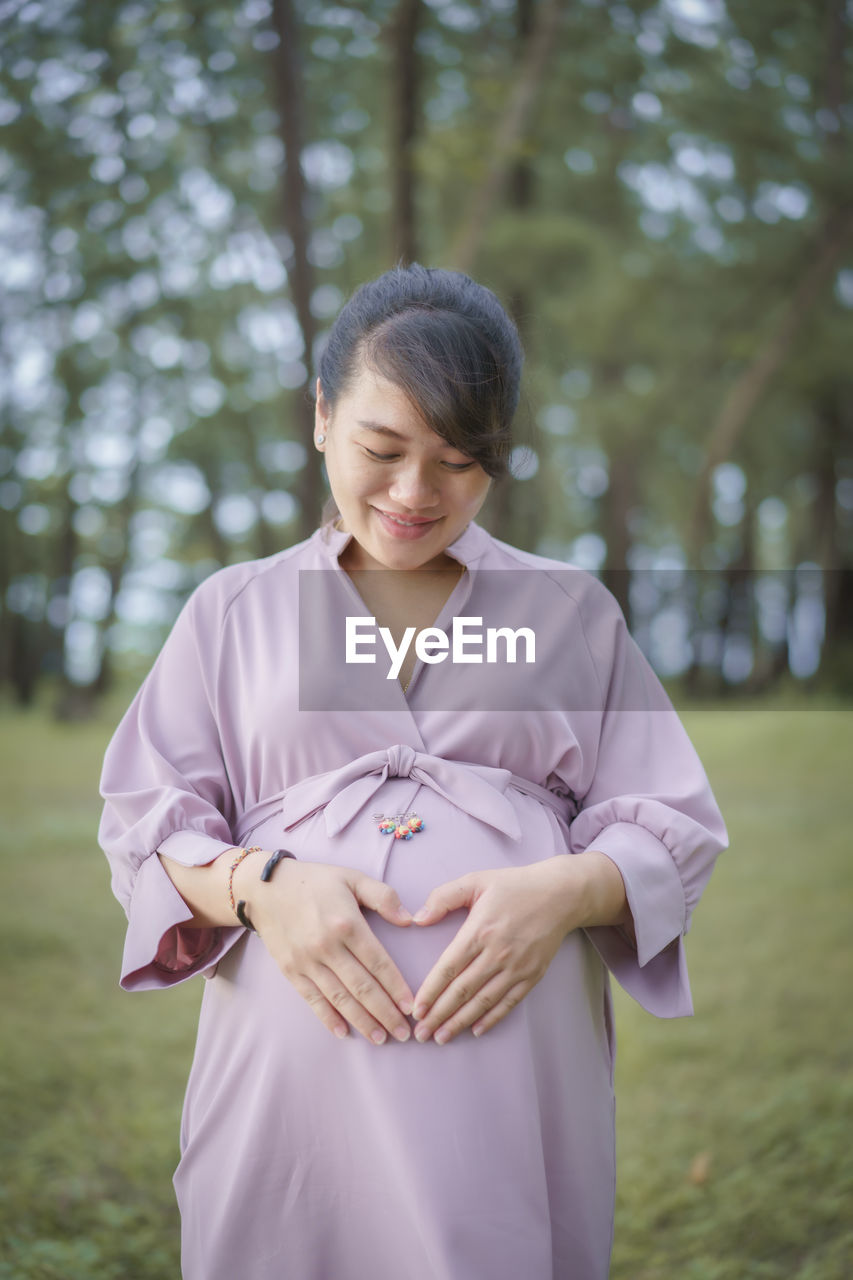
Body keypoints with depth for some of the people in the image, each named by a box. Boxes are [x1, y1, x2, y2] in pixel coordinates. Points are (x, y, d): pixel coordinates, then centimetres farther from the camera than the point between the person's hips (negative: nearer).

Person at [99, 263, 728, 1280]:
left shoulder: (571, 611, 14)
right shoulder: (234, 609, 15)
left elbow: (671, 826, 10)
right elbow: (145, 823, 9)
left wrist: (566, 889, -12)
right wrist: (259, 882, -12)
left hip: (521, 1051, 0)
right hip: (290, 1055, 0)